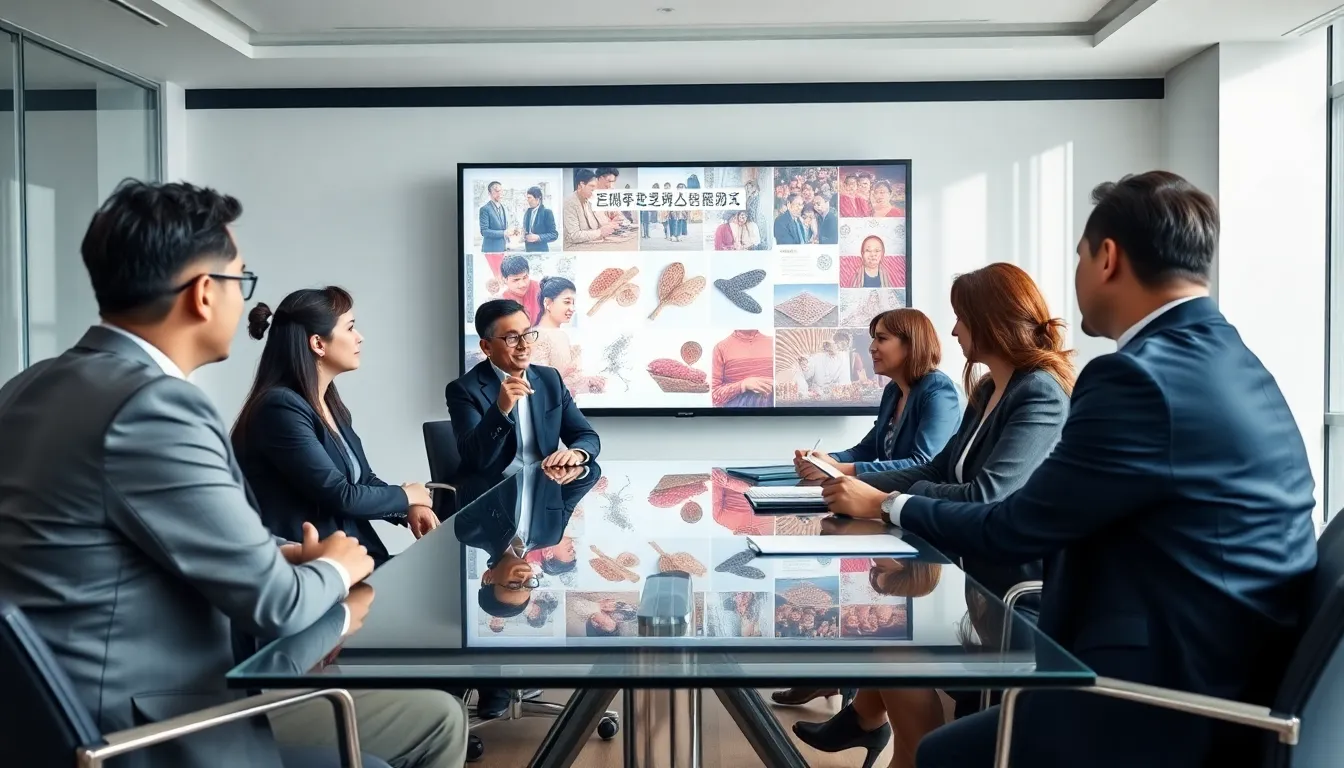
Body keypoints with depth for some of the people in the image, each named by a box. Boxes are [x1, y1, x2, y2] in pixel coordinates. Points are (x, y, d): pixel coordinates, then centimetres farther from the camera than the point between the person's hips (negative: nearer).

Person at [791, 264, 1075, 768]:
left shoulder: (1042, 396, -17)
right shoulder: (988, 391, 13)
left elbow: (988, 496, -28)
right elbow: (939, 470, 13)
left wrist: (882, 503, -22)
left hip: (1015, 590, -9)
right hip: (974, 573, 9)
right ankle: (868, 716, 19)